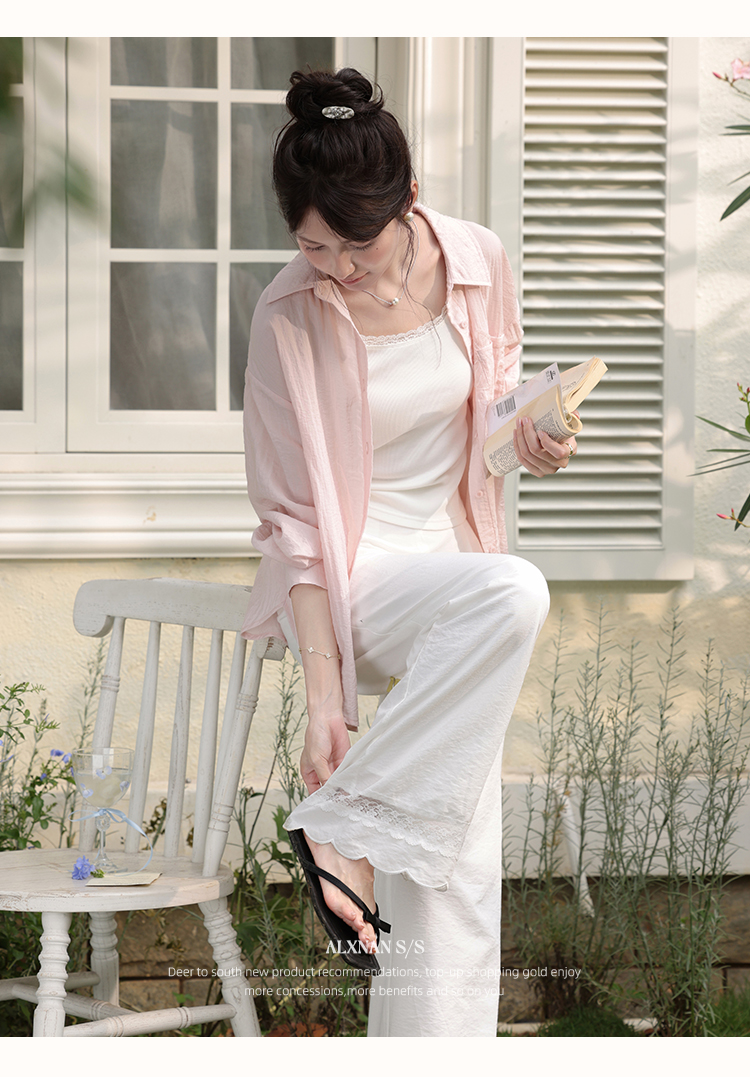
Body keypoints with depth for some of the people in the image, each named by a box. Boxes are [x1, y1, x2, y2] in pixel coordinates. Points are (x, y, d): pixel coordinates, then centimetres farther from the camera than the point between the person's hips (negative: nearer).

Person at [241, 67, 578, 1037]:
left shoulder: (478, 263, -4)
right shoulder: (289, 318, -15)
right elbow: (294, 518, -12)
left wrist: (531, 440, -8)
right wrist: (324, 694, -18)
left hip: (450, 550, 4)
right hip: (346, 575, -4)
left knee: (457, 876, -5)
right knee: (514, 593, -36)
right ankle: (340, 823, -25)